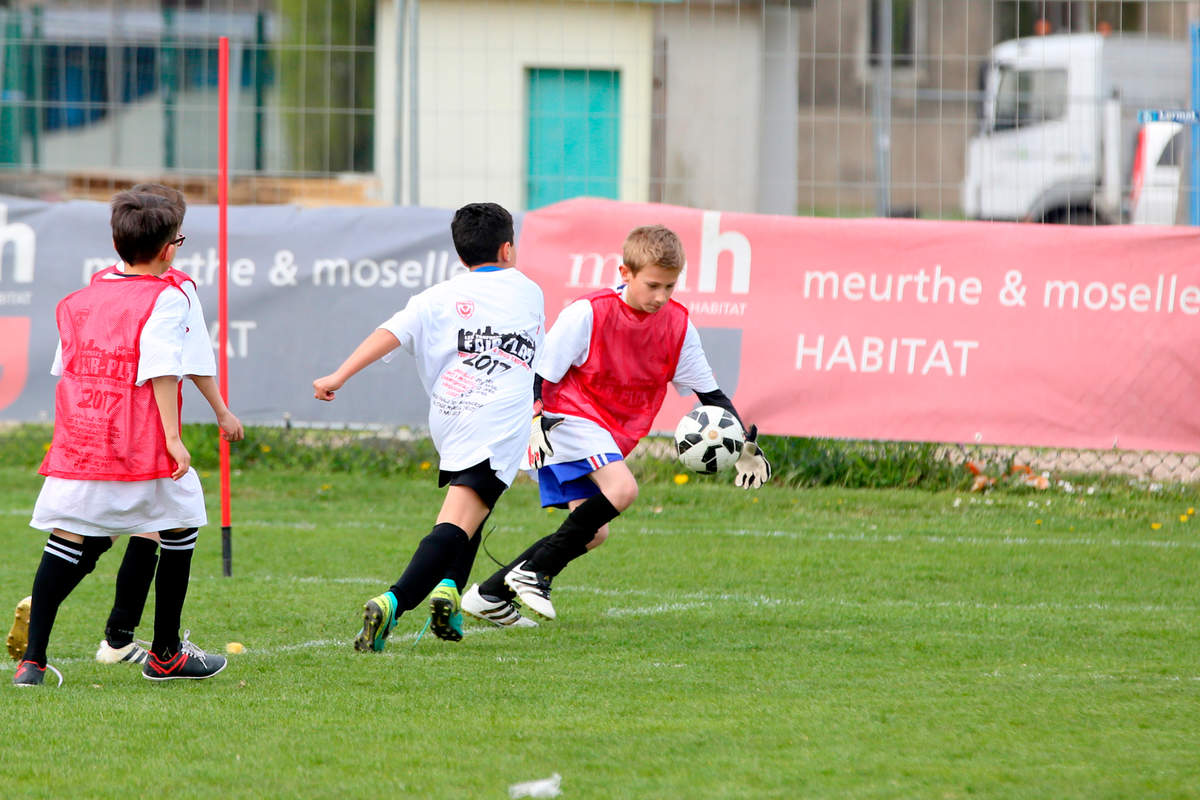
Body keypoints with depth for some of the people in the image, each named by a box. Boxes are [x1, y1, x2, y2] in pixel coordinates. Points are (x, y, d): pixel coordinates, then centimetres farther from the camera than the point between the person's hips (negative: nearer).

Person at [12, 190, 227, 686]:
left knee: (69, 543, 3)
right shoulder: (165, 298, -5)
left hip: (76, 441, 5)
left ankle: (32, 659, -11)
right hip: (140, 449, -5)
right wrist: (172, 436, -16)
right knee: (179, 532, 16)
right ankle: (165, 654, 22)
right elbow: (161, 370, -14)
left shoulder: (79, 301, 15)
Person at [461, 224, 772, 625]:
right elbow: (538, 374, -11)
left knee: (592, 533, 3)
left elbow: (709, 392, 7)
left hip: (611, 435, 7)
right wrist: (535, 423, -23)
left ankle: (490, 594, 12)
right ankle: (534, 574, -21)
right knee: (621, 488, -30)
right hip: (569, 417, -7)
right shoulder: (587, 314, -17)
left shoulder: (678, 326, -1)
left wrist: (744, 446, -2)